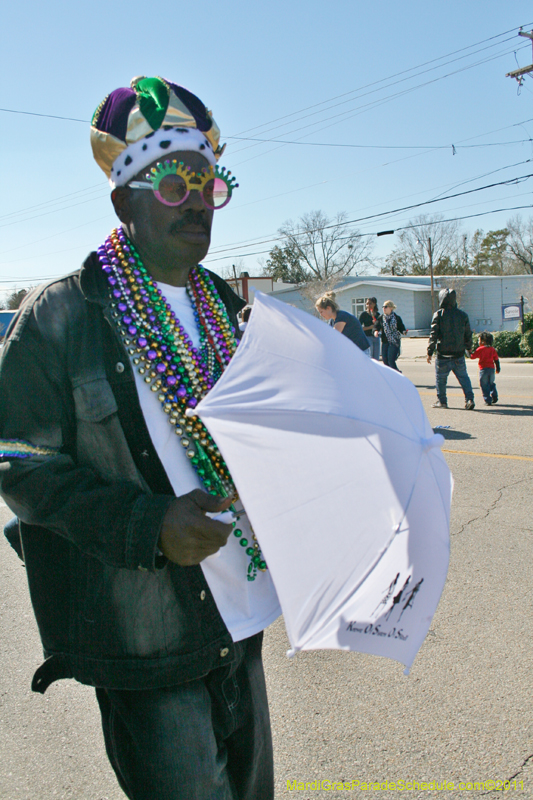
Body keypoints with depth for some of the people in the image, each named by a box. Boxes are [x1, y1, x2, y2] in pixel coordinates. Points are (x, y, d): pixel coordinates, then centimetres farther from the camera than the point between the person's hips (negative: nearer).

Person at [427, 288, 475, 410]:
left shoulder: (438, 314, -7)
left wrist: (430, 352, -5)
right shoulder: (463, 315, 4)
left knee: (440, 378, 11)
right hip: (459, 354, 3)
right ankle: (469, 399, -1)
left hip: (443, 354, -3)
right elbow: (468, 334, 13)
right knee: (463, 377, 11)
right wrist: (469, 347, 29)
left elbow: (433, 334, -9)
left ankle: (442, 401, 16)